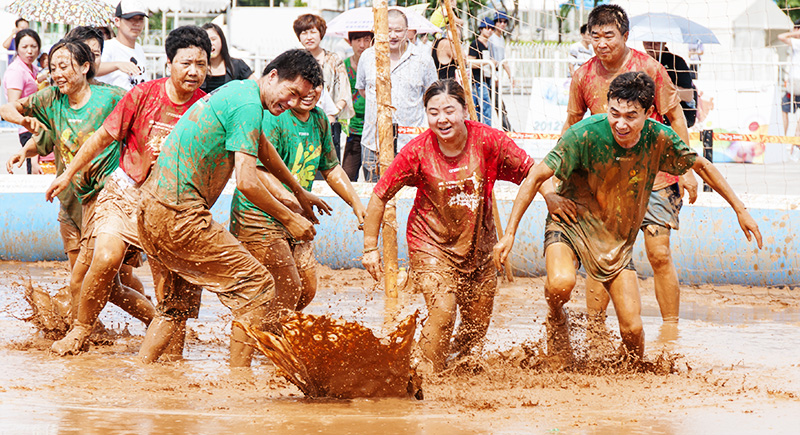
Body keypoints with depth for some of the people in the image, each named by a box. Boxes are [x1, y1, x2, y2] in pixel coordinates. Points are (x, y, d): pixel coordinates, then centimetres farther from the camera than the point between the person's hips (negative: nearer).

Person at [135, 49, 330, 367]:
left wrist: (300, 193, 49)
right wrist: (289, 220, -5)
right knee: (257, 286, -8)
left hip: (151, 206, 10)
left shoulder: (237, 91, 20)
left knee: (177, 304, 23)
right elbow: (246, 182, -18)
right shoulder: (248, 105, -12)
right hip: (179, 213, -10)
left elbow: (262, 148, 38)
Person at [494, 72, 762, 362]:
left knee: (632, 329, -7)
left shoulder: (659, 139, -14)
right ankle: (555, 319, 0)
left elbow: (701, 166, 6)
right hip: (571, 224, -3)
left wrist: (740, 209, 8)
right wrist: (509, 233, -22)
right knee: (561, 284, -34)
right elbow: (536, 177, -18)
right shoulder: (584, 135, -25)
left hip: (618, 239, 3)